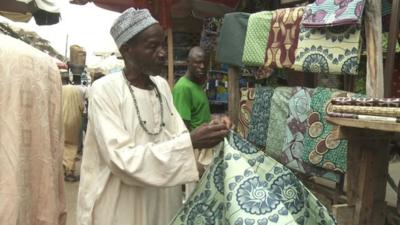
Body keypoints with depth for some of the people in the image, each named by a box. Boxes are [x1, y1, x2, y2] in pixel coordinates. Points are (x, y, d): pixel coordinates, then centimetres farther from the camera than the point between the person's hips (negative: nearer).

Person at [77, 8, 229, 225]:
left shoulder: (162, 85, 3)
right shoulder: (105, 90, -16)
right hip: (122, 206, -6)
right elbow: (122, 160, -24)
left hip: (164, 201, 6)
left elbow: (177, 136, 4)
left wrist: (203, 138, -16)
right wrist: (191, 143, -29)